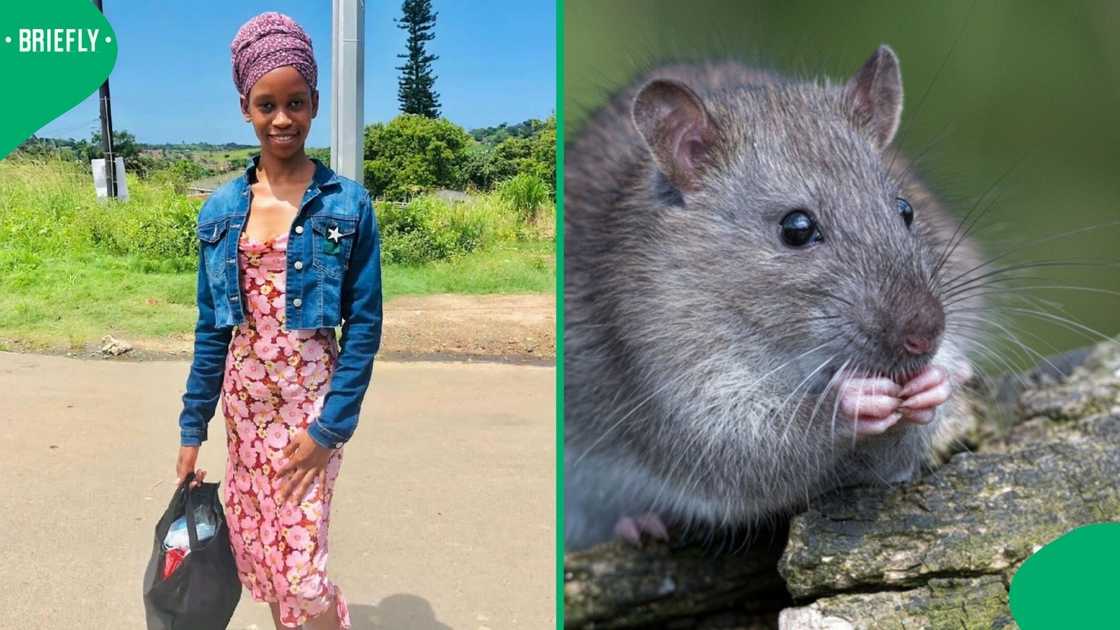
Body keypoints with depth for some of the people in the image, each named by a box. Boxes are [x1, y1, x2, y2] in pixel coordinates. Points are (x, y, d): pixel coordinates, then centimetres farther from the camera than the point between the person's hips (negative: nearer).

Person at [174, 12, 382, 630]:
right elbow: (211, 328, 7)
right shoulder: (222, 208, 2)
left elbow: (364, 325, -8)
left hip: (311, 399, -4)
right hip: (245, 400, 4)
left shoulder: (347, 204, -8)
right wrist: (192, 430, 6)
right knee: (257, 546, 14)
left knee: (299, 565, -4)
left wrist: (330, 427, -13)